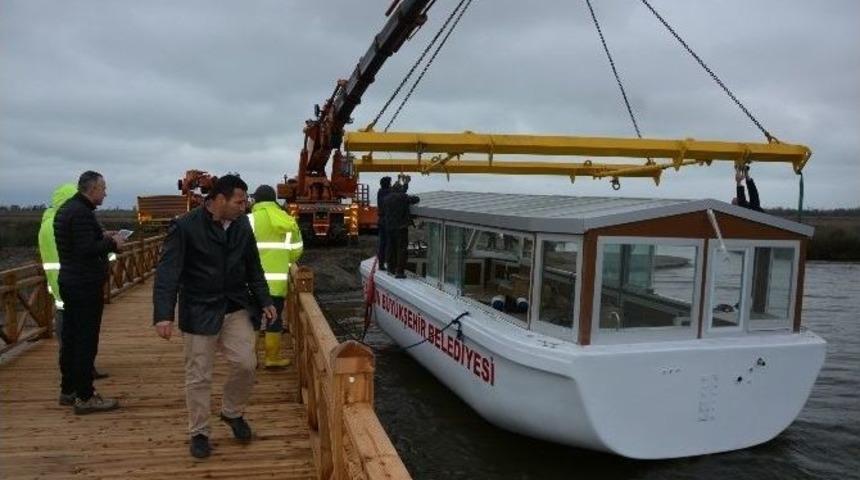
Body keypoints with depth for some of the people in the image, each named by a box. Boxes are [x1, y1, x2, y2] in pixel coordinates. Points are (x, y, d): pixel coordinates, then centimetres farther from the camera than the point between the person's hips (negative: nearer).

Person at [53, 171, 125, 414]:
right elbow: (87, 250, -25)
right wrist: (112, 243, -11)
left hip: (69, 282, 10)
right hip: (85, 286, -10)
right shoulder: (81, 213, -19)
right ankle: (84, 397, 2)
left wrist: (103, 238, 11)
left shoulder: (66, 209, 14)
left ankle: (68, 390, 27)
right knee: (86, 341, -4)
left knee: (70, 337, 16)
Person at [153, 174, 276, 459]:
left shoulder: (242, 226, 2)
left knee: (246, 363, -3)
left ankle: (232, 412, 25)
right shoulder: (185, 227, -14)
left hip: (236, 307, 4)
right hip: (199, 311, -4)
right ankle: (199, 432, 23)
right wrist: (163, 314, -25)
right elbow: (167, 273, -17)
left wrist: (265, 301, 5)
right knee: (198, 376, 5)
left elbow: (253, 268, 11)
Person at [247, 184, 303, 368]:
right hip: (278, 280, 3)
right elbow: (296, 251, 10)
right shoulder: (288, 221, 6)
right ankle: (272, 358, 18)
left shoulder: (250, 220, -6)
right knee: (275, 318, 12)